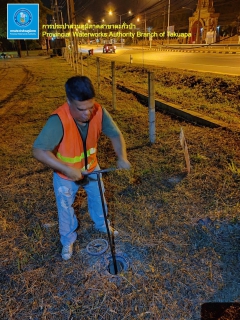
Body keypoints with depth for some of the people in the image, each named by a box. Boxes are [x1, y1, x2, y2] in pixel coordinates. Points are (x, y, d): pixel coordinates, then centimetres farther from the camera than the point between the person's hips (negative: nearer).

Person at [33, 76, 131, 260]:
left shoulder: (99, 112, -24)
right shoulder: (58, 120, -37)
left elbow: (115, 134, -14)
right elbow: (39, 151, -37)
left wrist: (122, 157, -31)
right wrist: (67, 169, -42)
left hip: (91, 167, 4)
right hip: (65, 174, -3)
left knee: (98, 198, 24)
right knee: (65, 208, 16)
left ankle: (102, 224, 55)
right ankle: (68, 239, 44)